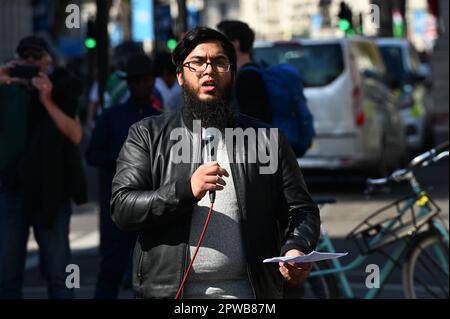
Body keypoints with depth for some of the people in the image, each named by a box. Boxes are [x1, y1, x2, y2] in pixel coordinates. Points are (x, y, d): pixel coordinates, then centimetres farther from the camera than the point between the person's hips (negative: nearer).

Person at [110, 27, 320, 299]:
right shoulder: (147, 135, 5)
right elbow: (122, 208, -5)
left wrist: (295, 250, -16)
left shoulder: (267, 140, 7)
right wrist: (185, 190, -20)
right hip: (169, 291, -1)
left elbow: (301, 209, 6)